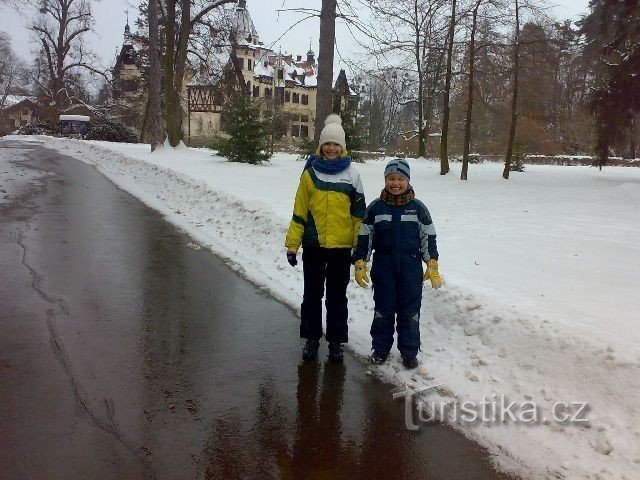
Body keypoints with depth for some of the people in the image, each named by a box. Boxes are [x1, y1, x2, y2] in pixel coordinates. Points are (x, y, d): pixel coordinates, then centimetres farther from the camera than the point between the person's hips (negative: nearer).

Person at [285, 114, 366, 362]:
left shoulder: (351, 174, 1)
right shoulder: (310, 172, 1)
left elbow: (358, 213, 4)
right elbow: (299, 211, 1)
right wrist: (292, 244, -2)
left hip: (341, 246, 0)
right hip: (313, 244, 0)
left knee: (337, 296, 10)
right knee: (312, 294, 11)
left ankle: (336, 340, 23)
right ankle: (311, 338, 25)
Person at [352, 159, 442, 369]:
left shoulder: (417, 207, 0)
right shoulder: (375, 207, -1)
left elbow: (428, 237, 3)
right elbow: (364, 237, 3)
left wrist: (433, 266, 1)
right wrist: (360, 264, 0)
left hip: (411, 267, 0)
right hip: (383, 266, 0)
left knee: (410, 310, 7)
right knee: (383, 309, 10)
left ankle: (409, 351, 22)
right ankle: (380, 348, 25)